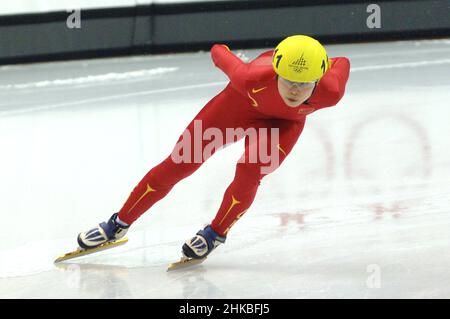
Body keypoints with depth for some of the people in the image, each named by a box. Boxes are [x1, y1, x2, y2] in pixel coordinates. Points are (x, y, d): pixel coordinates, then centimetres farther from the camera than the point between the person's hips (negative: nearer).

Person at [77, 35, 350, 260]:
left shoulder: (330, 93, -41)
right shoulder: (252, 79, -43)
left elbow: (341, 64, -18)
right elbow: (221, 55, -21)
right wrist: (220, 51, 2)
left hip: (285, 122, 0)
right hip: (244, 100, 0)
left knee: (249, 171, -23)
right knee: (179, 163, 2)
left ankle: (216, 234, 6)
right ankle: (119, 224, 20)